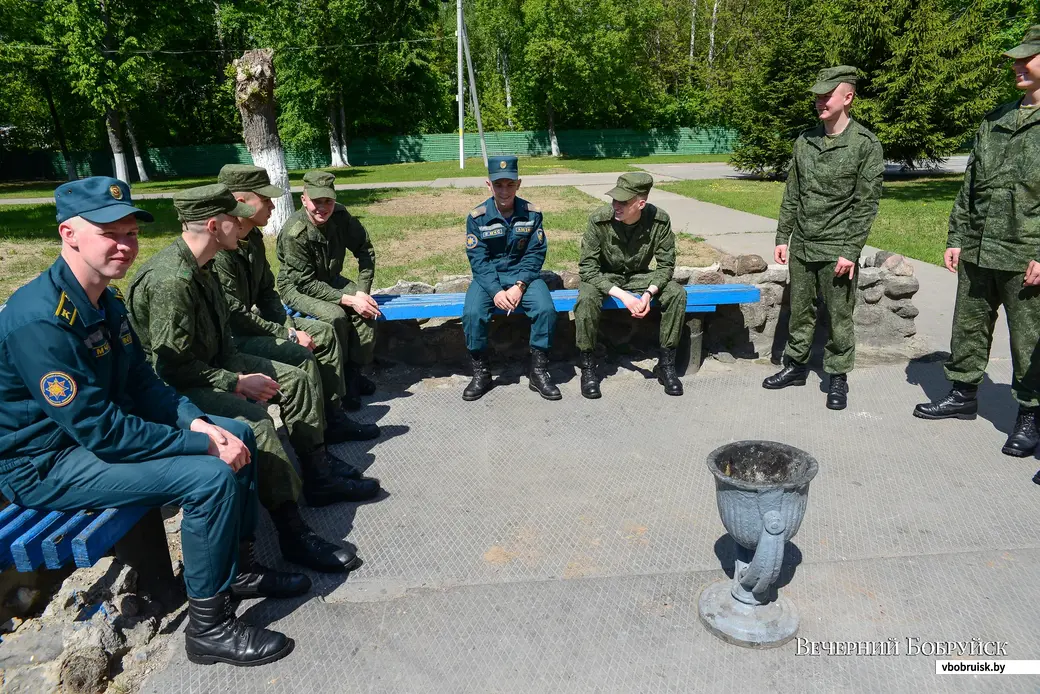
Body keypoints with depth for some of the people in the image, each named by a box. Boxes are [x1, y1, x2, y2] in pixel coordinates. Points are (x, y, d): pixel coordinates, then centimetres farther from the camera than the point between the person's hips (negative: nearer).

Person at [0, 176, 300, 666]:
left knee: (238, 434, 6)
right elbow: (100, 430, -29)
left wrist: (198, 422, -8)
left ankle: (240, 569, 18)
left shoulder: (106, 300, 3)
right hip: (47, 464, -10)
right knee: (211, 476, -26)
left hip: (100, 427, 10)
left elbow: (142, 382, 8)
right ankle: (208, 628, -8)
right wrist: (201, 444, -24)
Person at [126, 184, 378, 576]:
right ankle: (294, 535, -24)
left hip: (210, 364, 11)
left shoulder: (200, 267, 4)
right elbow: (173, 366, -26)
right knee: (254, 419, -32)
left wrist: (240, 371, 0)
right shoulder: (170, 280, -27)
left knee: (295, 380, 8)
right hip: (174, 388, -11)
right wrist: (237, 383, -19)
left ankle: (320, 477, 17)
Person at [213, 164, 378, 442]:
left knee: (324, 333, 6)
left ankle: (334, 415, 10)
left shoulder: (253, 238, 3)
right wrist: (287, 335, -17)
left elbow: (267, 293, 11)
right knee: (300, 355, -25)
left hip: (251, 321, 10)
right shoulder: (219, 251, -26)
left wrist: (290, 327, -2)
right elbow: (236, 316, -26)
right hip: (229, 336, -10)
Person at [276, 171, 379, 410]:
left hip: (330, 279, 5)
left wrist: (362, 292, -15)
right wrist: (349, 299, -29)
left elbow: (365, 250, -4)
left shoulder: (340, 216, -14)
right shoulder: (293, 233, -28)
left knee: (367, 310, -22)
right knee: (335, 316, -32)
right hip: (297, 287, -5)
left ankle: (354, 372, -8)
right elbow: (306, 284, -25)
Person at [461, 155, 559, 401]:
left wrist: (519, 286, -20)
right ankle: (481, 374, -8)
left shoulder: (532, 214, -5)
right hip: (488, 277, 0)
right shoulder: (476, 217, -7)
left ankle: (538, 372, -8)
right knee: (472, 314, -28)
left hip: (523, 275, 1)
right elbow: (478, 260, -10)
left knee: (546, 309, -27)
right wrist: (496, 291, -24)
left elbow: (535, 254, -6)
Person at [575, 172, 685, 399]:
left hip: (639, 276, 2)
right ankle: (588, 368, -16)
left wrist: (649, 293, -30)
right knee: (586, 300, -35)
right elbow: (587, 267, -23)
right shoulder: (599, 219, -26)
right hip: (603, 277, -2)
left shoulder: (659, 220, -20)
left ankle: (666, 364, -8)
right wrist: (623, 296, -33)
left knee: (677, 294, -23)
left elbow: (666, 265, -10)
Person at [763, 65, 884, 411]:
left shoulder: (866, 144, -7)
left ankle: (838, 378, 17)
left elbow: (866, 204, -9)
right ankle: (796, 365, 28)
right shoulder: (805, 141, 7)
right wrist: (782, 237, 8)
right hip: (801, 246, 5)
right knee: (800, 311, 14)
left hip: (836, 249, -4)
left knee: (839, 317, 3)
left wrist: (851, 251, -14)